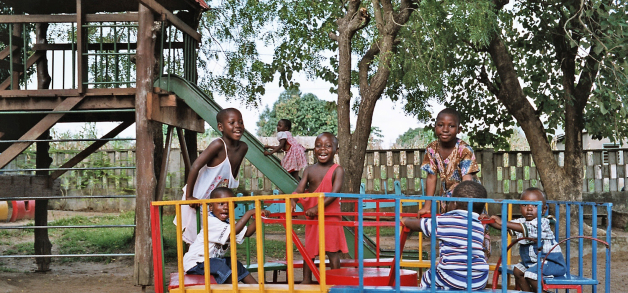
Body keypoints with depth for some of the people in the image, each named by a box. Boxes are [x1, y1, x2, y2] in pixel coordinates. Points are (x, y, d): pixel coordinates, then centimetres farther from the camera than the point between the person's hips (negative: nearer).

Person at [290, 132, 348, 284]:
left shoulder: (337, 170, -8)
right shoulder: (309, 170, 6)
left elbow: (334, 193, -19)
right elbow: (300, 189, -3)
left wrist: (317, 208, -28)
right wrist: (293, 201, -25)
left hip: (330, 216, -5)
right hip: (311, 217, 5)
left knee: (332, 251, 0)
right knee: (308, 249, 13)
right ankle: (306, 280, 25)